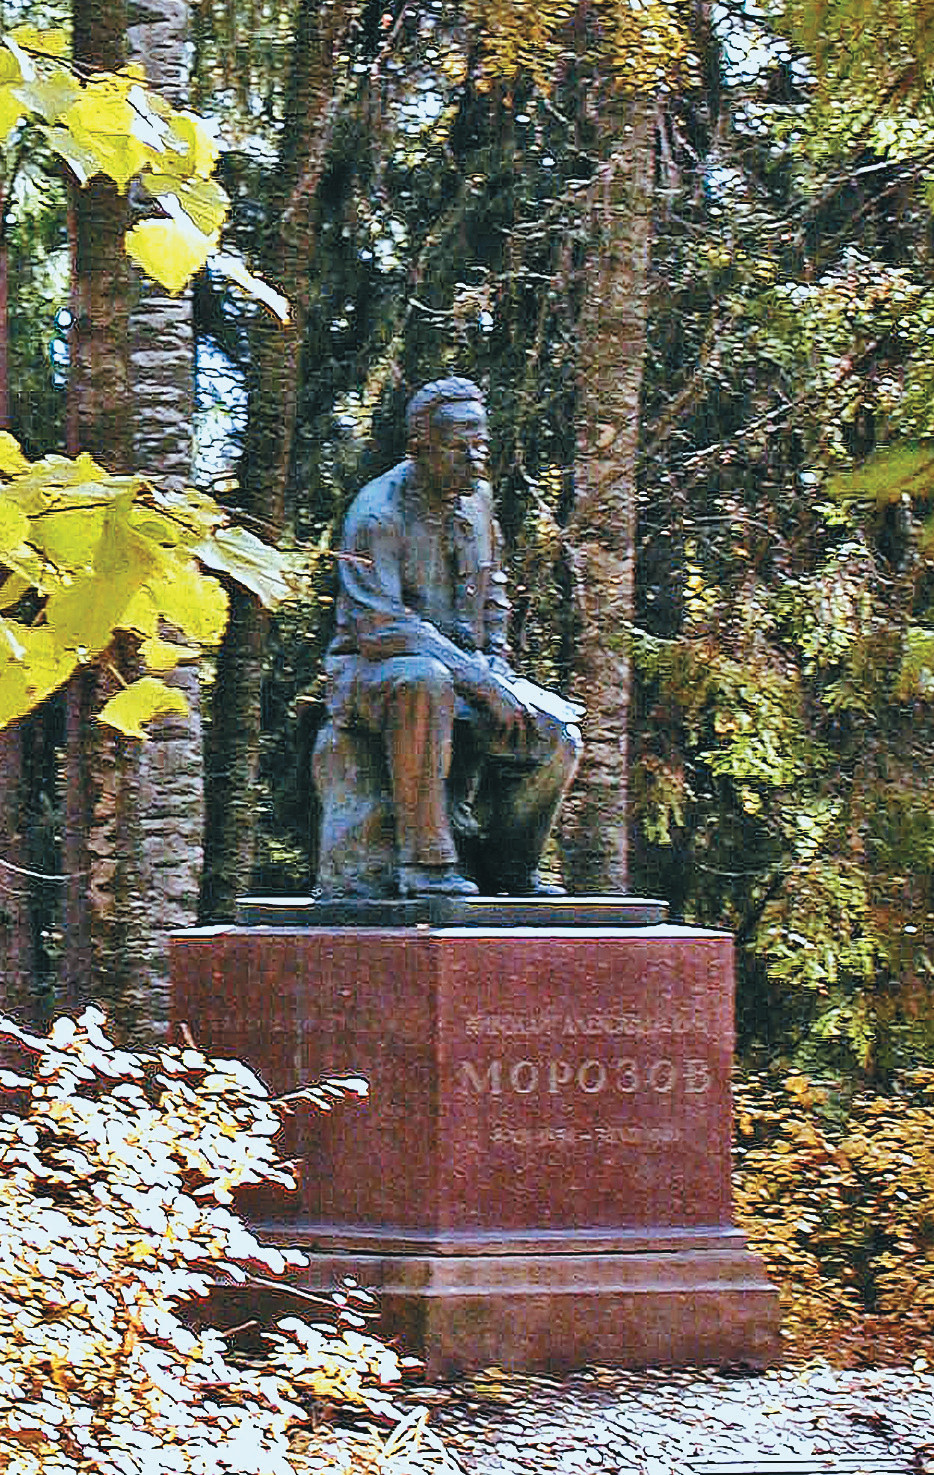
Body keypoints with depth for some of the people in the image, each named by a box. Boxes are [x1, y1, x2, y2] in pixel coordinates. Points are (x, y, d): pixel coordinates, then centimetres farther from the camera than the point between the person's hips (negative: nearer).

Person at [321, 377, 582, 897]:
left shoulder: (476, 496, 8)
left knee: (557, 737, -11)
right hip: (372, 672, -7)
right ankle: (425, 860, -38)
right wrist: (479, 682, -28)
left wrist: (498, 670, 5)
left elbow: (493, 592, 23)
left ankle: (506, 862, 6)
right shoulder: (379, 513, -17)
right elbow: (381, 629, -26)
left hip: (465, 665, 7)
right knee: (424, 682, -41)